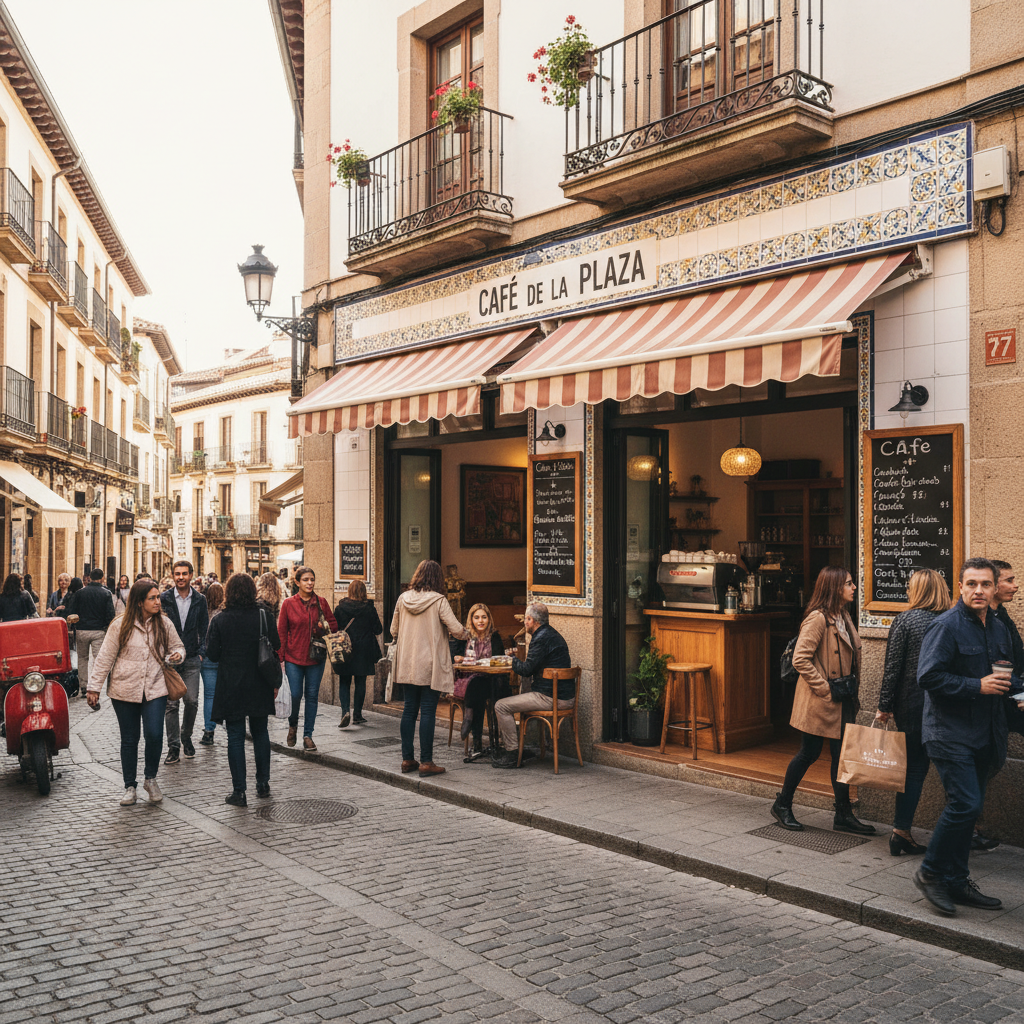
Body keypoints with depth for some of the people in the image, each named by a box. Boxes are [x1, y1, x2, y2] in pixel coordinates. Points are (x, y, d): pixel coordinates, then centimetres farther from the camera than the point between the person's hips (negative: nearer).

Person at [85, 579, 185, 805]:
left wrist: (177, 654, -6)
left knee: (154, 735, -11)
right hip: (124, 690, -1)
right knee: (129, 739, 8)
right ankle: (130, 786, 23)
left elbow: (177, 646, 17)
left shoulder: (163, 623, 2)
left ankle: (151, 778, 13)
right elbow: (105, 657, 0)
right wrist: (94, 687, -1)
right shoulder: (121, 625, -5)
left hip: (154, 689, 1)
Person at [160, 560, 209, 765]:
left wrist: (201, 652, 0)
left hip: (192, 658, 1)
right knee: (171, 703, -2)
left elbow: (204, 629, 9)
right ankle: (173, 748, 4)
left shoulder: (200, 600, 5)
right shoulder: (164, 599, 1)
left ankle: (186, 737, 25)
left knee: (192, 701, 2)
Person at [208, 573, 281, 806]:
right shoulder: (264, 616, -5)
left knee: (235, 737, 4)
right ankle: (263, 784, 23)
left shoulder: (219, 620, -8)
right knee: (260, 733, 16)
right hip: (259, 686, 2)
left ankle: (239, 791, 5)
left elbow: (212, 654, -4)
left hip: (231, 687, -2)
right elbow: (276, 649, -1)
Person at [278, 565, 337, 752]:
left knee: (312, 695, 4)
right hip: (294, 657, -2)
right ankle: (292, 725, 24)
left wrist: (322, 629, -10)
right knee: (295, 694, -5)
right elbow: (282, 632, 1)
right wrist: (280, 657, -3)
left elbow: (333, 624, 11)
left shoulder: (321, 603, 3)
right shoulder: (288, 604, -1)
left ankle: (308, 735, 14)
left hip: (316, 657, 2)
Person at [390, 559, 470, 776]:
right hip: (430, 666, -5)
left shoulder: (403, 599, 3)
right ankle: (426, 762, 1)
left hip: (407, 665, 5)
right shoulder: (438, 601, -10)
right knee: (427, 712, -1)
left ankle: (407, 759, 16)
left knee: (409, 710, 12)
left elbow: (394, 630, 12)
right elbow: (456, 629, -14)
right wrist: (467, 634, 8)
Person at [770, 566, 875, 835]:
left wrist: (851, 687, 12)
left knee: (842, 754, 9)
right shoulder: (818, 618, -17)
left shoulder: (843, 617, 11)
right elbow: (800, 659, -22)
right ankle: (782, 805, 19)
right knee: (809, 753, 2)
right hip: (820, 702, -8)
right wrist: (824, 688, -20)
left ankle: (843, 815, 17)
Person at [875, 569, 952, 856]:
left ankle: (902, 830, 12)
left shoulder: (905, 621, -6)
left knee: (914, 767, 9)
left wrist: (884, 706, -1)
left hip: (910, 705, 0)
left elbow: (892, 667, -6)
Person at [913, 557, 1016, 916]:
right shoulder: (946, 625, -13)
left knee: (968, 806, 12)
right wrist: (977, 687, -20)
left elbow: (1009, 674, 26)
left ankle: (956, 881, 23)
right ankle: (931, 872, 4)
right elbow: (928, 676, -19)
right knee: (965, 804, -13)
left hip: (983, 735, 8)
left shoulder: (998, 628, 12)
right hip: (950, 732, -8)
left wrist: (1015, 687, 5)